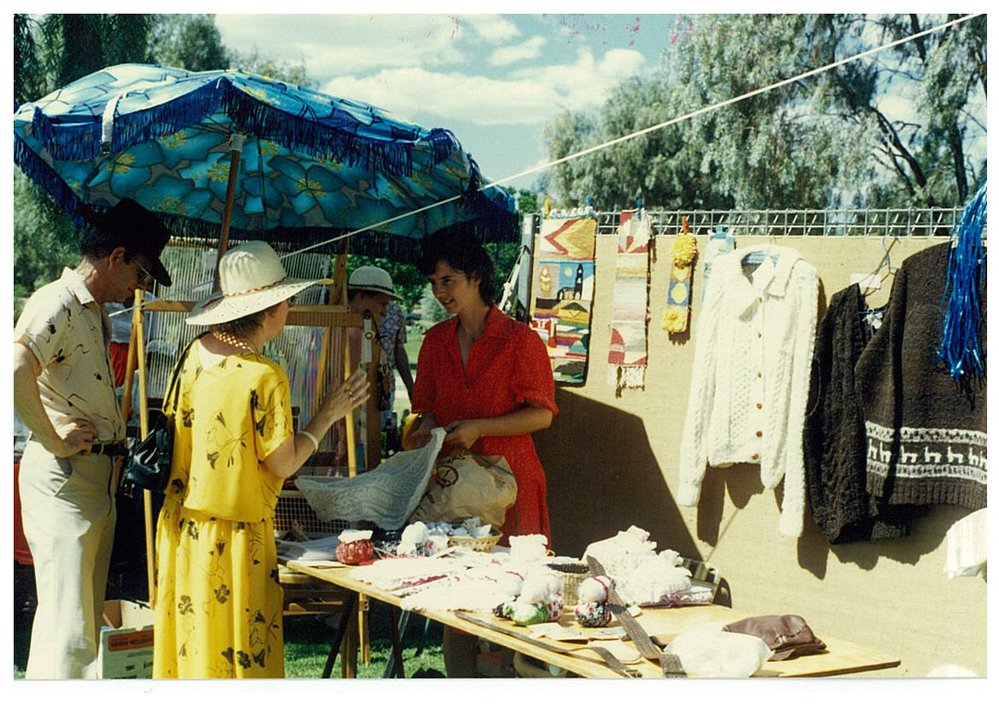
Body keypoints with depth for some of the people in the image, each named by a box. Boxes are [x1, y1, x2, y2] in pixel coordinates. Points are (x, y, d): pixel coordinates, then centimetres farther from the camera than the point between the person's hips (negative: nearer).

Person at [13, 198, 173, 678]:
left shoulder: (95, 313, 17)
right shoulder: (57, 302, -13)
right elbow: (16, 371, -30)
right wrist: (54, 440, -21)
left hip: (97, 474, 10)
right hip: (63, 476, -10)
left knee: (86, 616, 15)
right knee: (66, 625, -10)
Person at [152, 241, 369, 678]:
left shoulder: (197, 352, -1)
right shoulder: (265, 377, -21)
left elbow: (179, 424, 8)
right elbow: (284, 464, -14)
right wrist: (327, 416, -3)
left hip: (183, 522, 7)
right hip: (233, 537, -7)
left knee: (189, 638, 18)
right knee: (237, 649, 6)